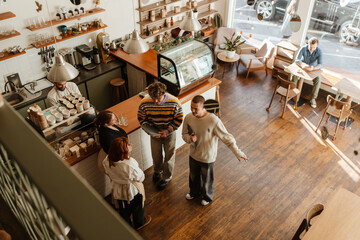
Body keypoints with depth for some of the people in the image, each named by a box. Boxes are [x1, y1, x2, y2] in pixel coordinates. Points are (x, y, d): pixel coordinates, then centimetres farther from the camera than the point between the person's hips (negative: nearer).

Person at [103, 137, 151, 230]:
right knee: (137, 208, 26)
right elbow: (140, 177, -24)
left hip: (118, 190, 5)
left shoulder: (107, 161, -22)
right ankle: (139, 223, 53)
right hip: (132, 191, -4)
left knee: (123, 209, 29)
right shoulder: (130, 164, -39)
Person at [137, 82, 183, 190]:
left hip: (169, 134, -1)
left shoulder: (174, 102, -28)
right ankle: (157, 171, 56)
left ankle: (166, 177, 43)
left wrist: (168, 131, -25)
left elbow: (179, 119, -14)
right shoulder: (145, 103, -24)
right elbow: (141, 118, -8)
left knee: (169, 156, 17)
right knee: (156, 155, 24)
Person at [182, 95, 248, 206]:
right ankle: (194, 192, 59)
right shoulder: (188, 118, -16)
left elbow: (226, 137, -23)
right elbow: (184, 134, 0)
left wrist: (237, 152, -26)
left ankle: (207, 197, 52)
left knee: (207, 179, 21)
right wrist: (190, 138, -24)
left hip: (207, 157, -4)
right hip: (193, 155, 4)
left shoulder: (213, 120, -30)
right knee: (193, 176, 29)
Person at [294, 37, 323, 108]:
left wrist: (312, 68, -49)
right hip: (303, 68, 0)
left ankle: (313, 99, -13)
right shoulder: (303, 48, -19)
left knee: (318, 81, -26)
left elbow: (320, 65, -27)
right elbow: (297, 60, -22)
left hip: (313, 70, 0)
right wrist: (302, 65, -44)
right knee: (294, 76, -29)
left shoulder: (319, 51, -21)